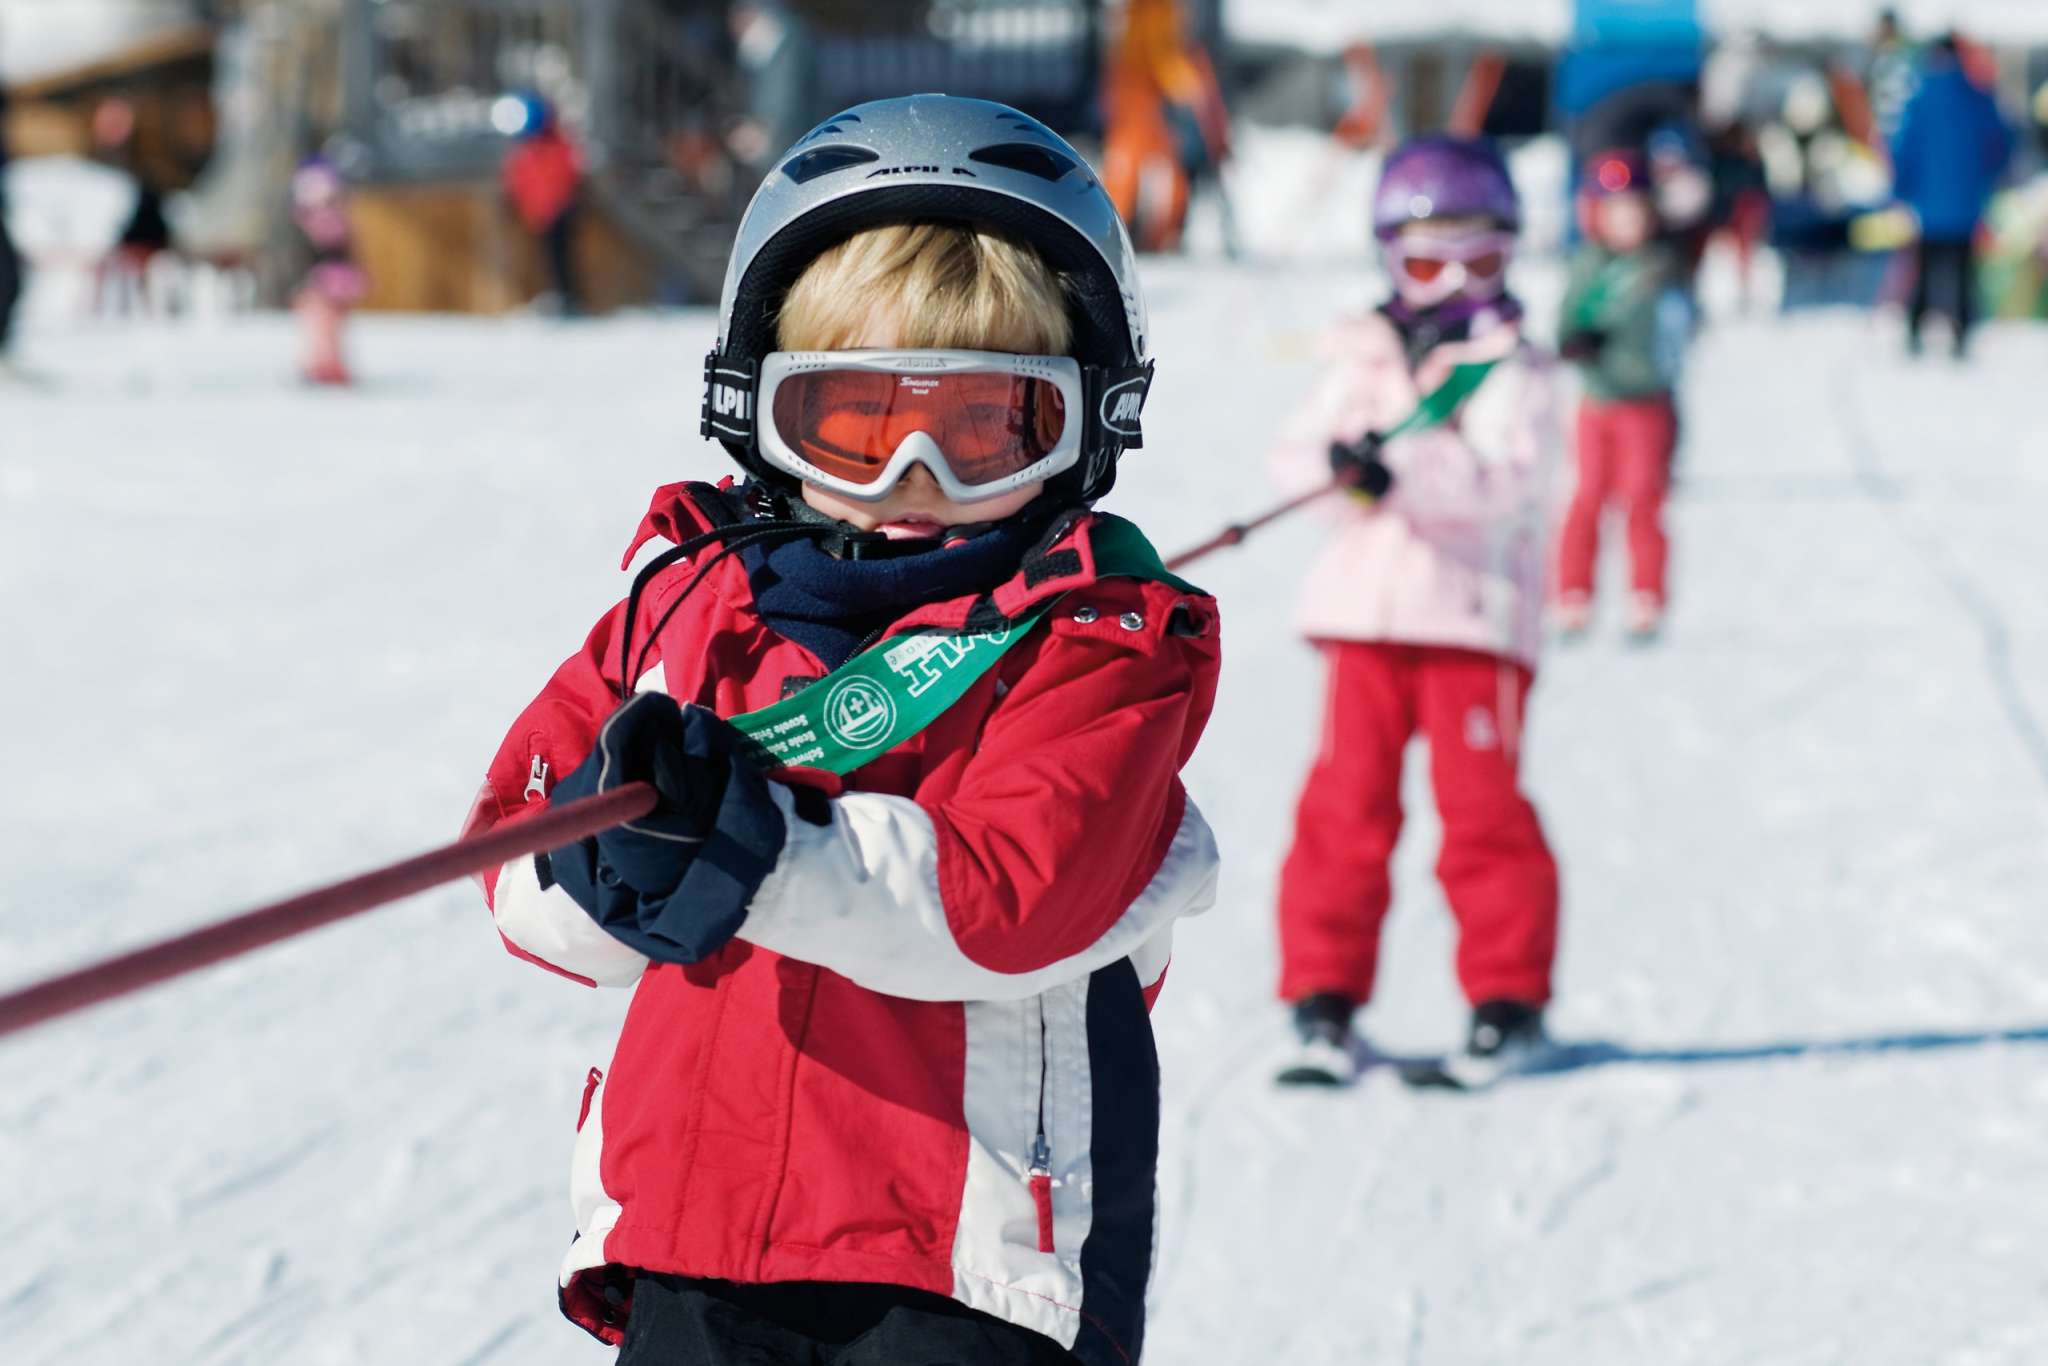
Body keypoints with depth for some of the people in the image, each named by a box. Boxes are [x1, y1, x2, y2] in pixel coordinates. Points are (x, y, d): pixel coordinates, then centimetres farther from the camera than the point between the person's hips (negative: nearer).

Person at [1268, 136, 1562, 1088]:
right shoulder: (1364, 360, 15)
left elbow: (1506, 482, -15)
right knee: (1345, 804, 1)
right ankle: (1325, 995, 7)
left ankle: (1509, 997, 7)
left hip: (1475, 617, -3)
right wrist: (1334, 459, -17)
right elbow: (1292, 456, 6)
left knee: (1480, 806, -4)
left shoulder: (1511, 371, 2)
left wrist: (1400, 476, -30)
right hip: (1365, 612, 3)